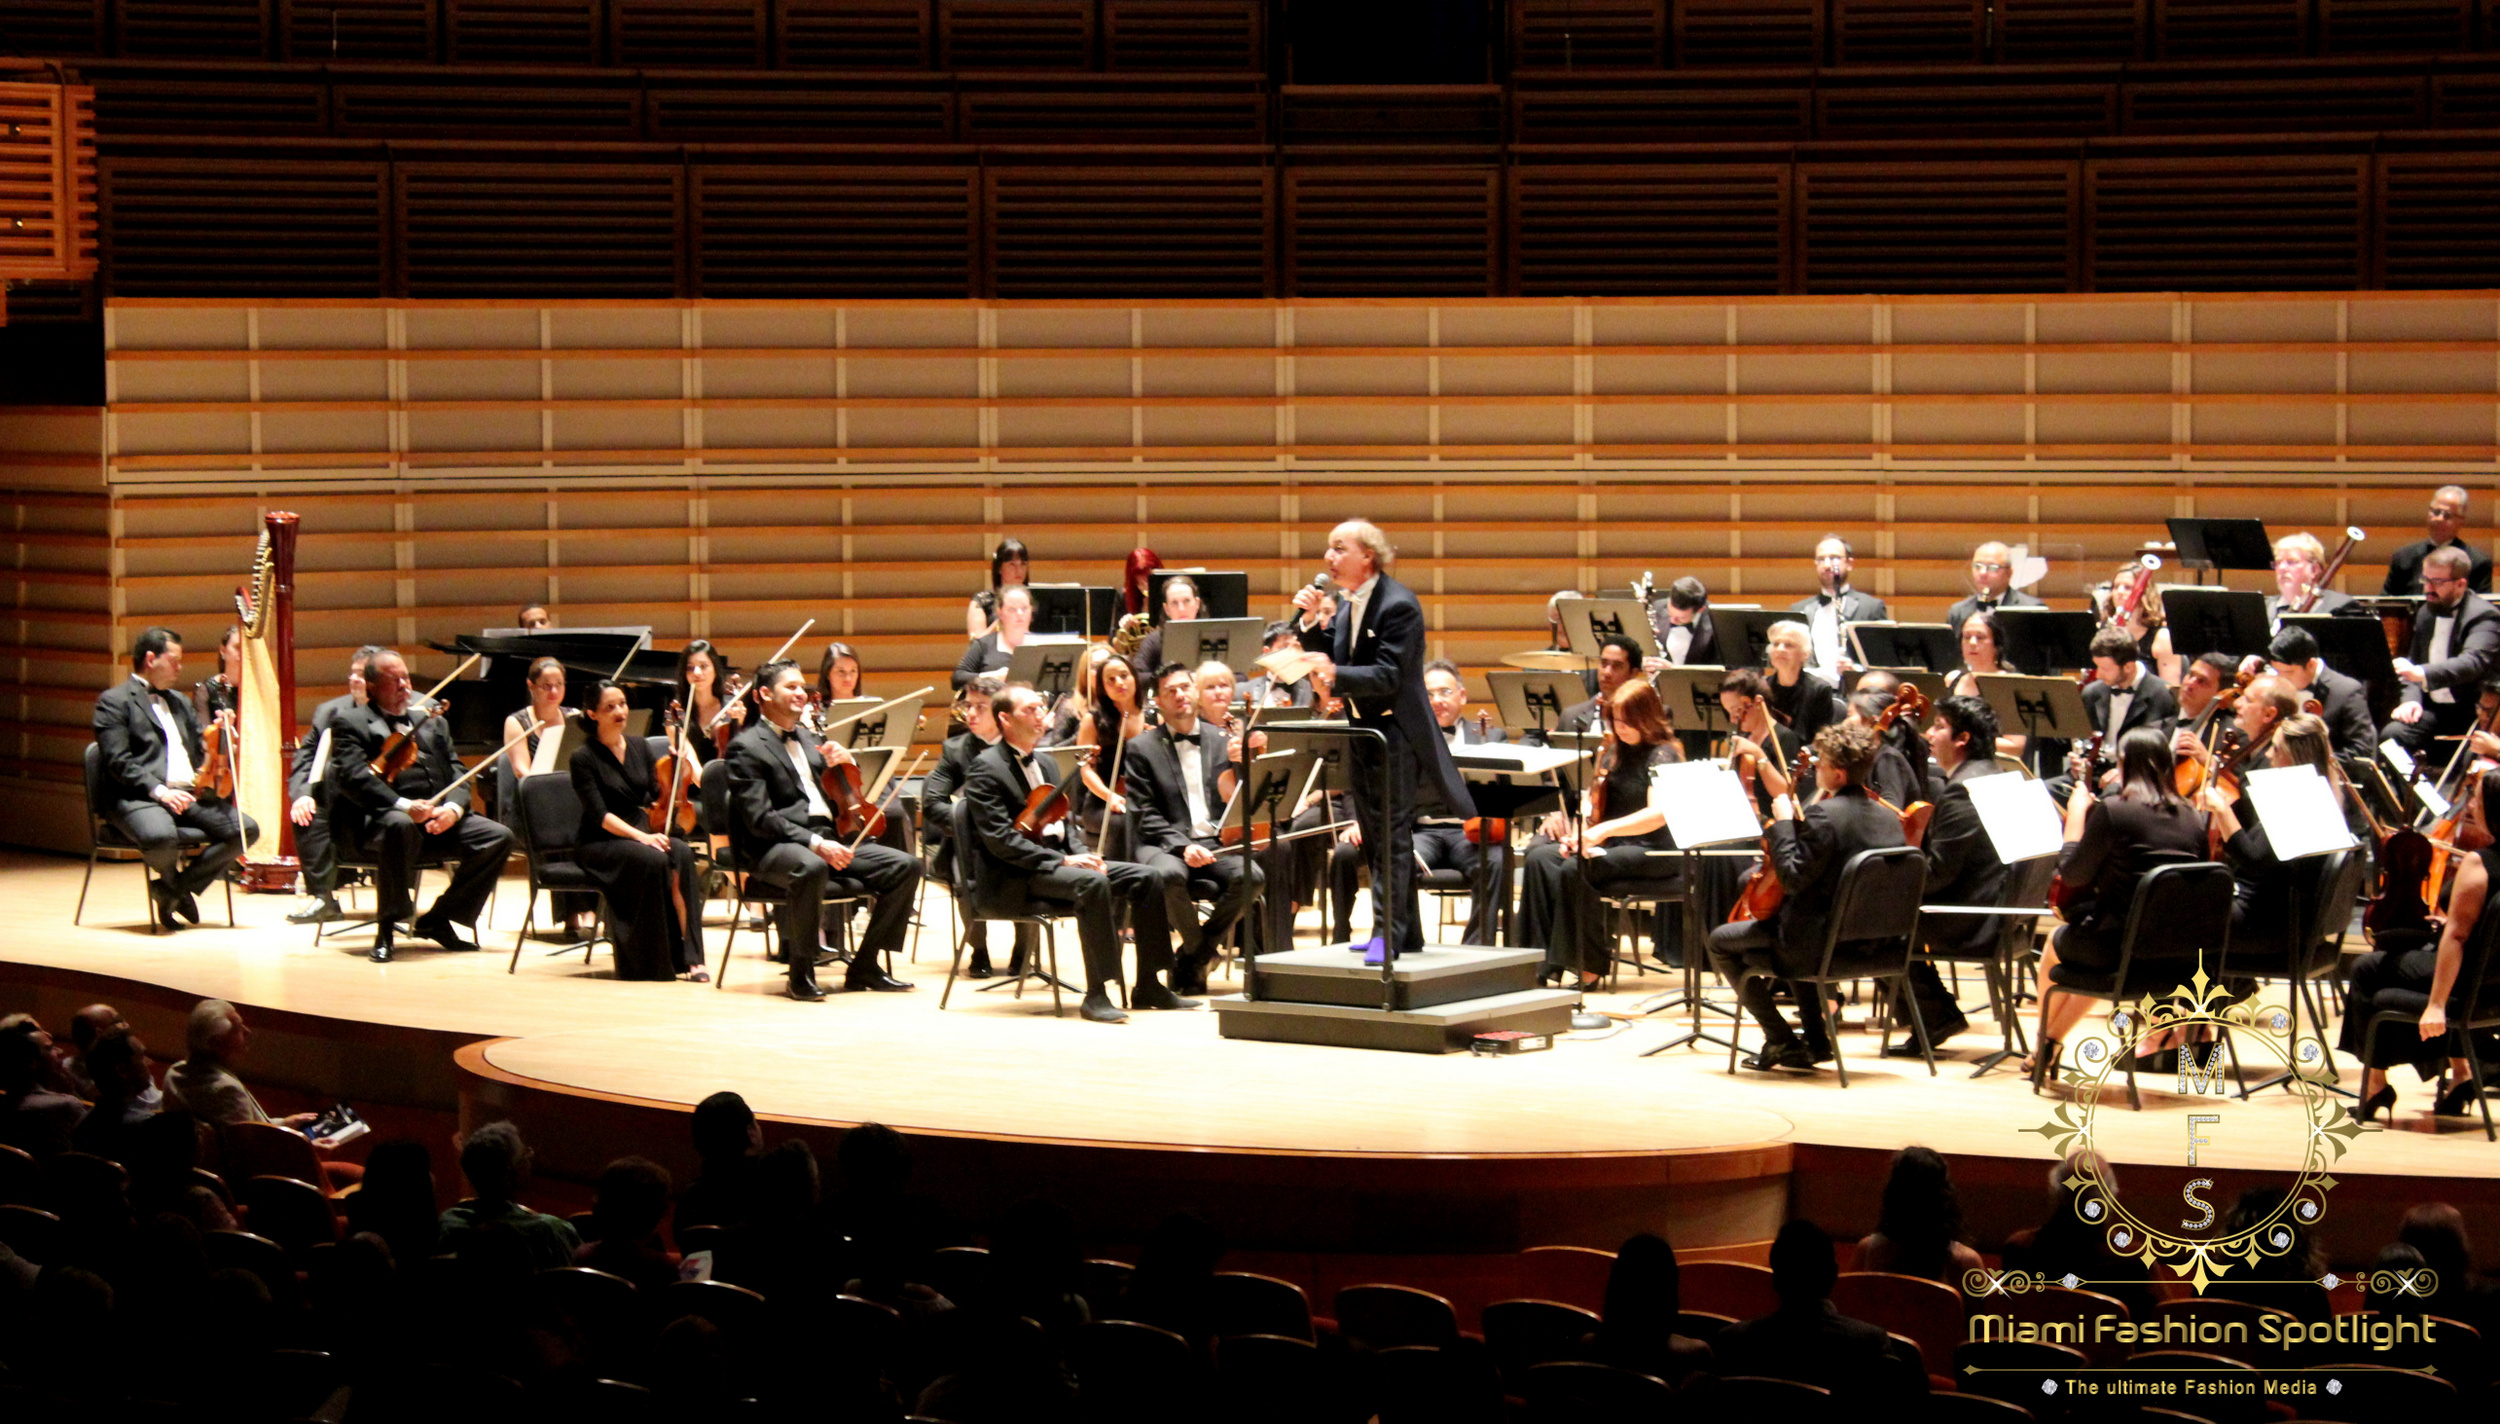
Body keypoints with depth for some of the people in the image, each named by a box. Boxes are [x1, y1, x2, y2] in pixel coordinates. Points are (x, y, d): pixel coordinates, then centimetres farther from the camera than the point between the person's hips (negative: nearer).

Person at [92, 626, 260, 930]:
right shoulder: (114, 701, 3)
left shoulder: (178, 701, 27)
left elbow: (202, 752, 25)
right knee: (161, 837, -39)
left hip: (190, 794, 7)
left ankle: (173, 888, -7)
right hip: (137, 797, -7)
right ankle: (176, 886, -1)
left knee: (245, 830, -15)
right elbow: (119, 762, -10)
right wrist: (158, 790, -22)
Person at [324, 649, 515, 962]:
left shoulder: (433, 722, 26)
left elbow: (457, 775, 17)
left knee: (499, 837, -15)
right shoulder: (351, 722, 7)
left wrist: (453, 809, -8)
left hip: (440, 818, 6)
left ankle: (437, 920, -3)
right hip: (381, 818, -6)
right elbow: (354, 778, -10)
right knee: (400, 826, -41)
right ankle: (385, 930, -26)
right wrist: (404, 806, -25)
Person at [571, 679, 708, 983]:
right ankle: (652, 961, -26)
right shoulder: (584, 758, -7)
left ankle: (691, 957, -33)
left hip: (643, 833, 5)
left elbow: (658, 797, 8)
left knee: (682, 853, -29)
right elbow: (599, 815, -16)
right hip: (600, 844, -5)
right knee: (653, 860, -35)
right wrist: (640, 836, -28)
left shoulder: (640, 747, 11)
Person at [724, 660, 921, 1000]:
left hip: (829, 839, 8)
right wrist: (814, 843, -24)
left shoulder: (806, 738, 23)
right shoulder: (746, 747, -2)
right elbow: (760, 818, -14)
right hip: (775, 848, -8)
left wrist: (844, 762, 4)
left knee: (906, 866, -8)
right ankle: (801, 973, -25)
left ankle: (865, 967, -2)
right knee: (811, 868, -42)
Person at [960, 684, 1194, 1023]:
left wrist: (1082, 854, -1)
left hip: (1060, 859, 9)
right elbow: (999, 839, -17)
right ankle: (1097, 993, -34)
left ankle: (1148, 986, -4)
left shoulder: (1046, 764, 20)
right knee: (1092, 882, -36)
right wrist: (1063, 860, -22)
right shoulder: (986, 767, -7)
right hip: (1017, 877, -9)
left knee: (1151, 877, -6)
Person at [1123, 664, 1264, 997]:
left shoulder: (1222, 740, 14)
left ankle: (1192, 960, -10)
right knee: (1170, 875, -38)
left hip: (1215, 843, 3)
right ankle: (1199, 950, -8)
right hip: (1164, 843, -3)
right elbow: (1144, 814, -1)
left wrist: (1237, 764, -9)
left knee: (1251, 876, -29)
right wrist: (1182, 846, -17)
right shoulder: (1142, 748, 6)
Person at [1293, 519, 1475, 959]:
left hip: (1395, 729, -9)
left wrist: (1337, 677, -36)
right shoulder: (1349, 605, 10)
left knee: (1391, 835, -9)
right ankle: (1405, 932, 21)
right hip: (1362, 729, 9)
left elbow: (1389, 675, -24)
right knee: (1376, 836, 13)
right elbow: (1332, 661, 10)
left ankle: (1389, 934, -8)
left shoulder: (1398, 605, -17)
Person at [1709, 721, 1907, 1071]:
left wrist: (1783, 823, -12)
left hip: (1824, 948, -8)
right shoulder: (1888, 818, 2)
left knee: (1720, 942, 11)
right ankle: (1816, 1040, 33)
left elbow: (1792, 878, -23)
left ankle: (1781, 1040, 7)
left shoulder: (1822, 816, -23)